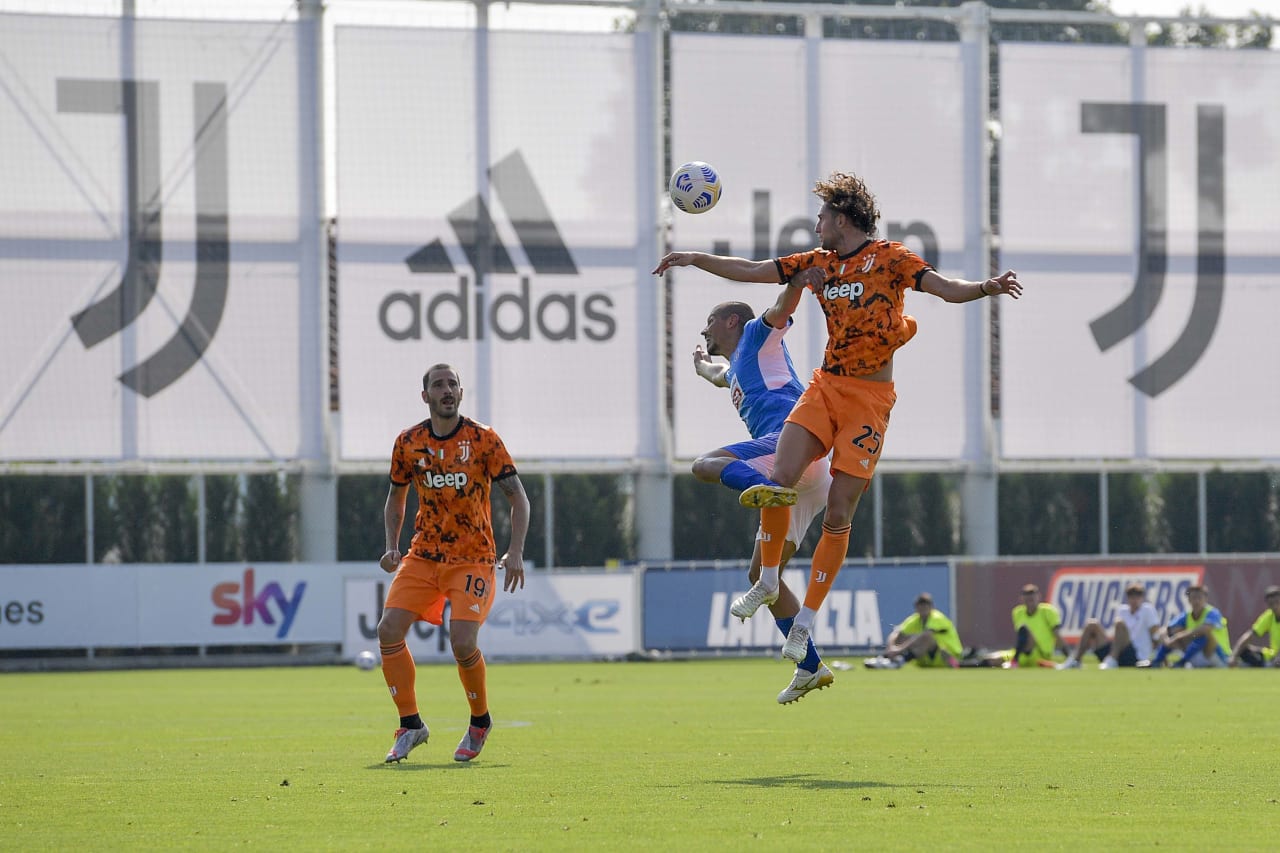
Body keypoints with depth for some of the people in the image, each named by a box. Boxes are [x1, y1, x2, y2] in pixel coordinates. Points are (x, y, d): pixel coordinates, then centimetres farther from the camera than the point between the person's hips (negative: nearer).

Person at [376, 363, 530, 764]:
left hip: (473, 559, -4)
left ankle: (480, 722, 6)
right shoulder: (409, 443, 3)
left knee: (462, 641, -20)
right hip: (423, 555, 4)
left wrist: (515, 552, -16)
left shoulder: (483, 439, -6)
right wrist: (392, 547, 4)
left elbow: (518, 497, -5)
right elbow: (396, 497, 18)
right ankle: (410, 724, 3)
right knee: (389, 630, -12)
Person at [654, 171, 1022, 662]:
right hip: (825, 386, 4)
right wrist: (695, 259, 16)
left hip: (870, 398, -4)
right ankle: (768, 580, 9)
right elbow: (750, 271, 18)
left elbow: (947, 288, -15)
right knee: (780, 481, -14)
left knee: (838, 514, -5)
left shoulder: (889, 258, -5)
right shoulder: (818, 264, 11)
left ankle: (806, 621, 4)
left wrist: (985, 288, -34)